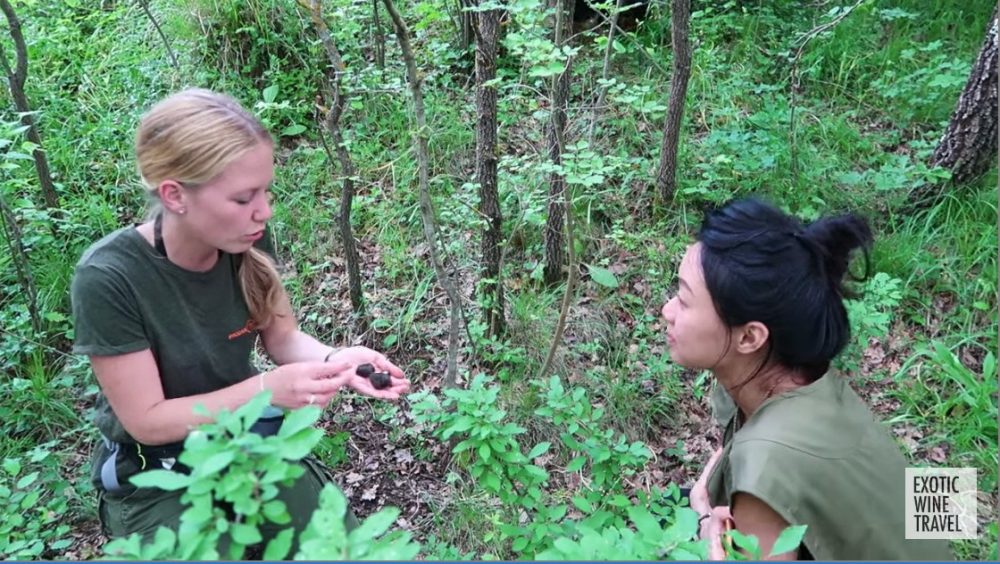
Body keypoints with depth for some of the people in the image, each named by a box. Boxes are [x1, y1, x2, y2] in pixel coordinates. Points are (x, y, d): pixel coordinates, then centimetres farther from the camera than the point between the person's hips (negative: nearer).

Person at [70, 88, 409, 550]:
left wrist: (334, 360, -23)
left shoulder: (243, 247, -15)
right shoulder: (108, 278, -27)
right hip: (157, 480, -3)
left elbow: (283, 338, -1)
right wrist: (267, 388, -32)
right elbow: (147, 421, -21)